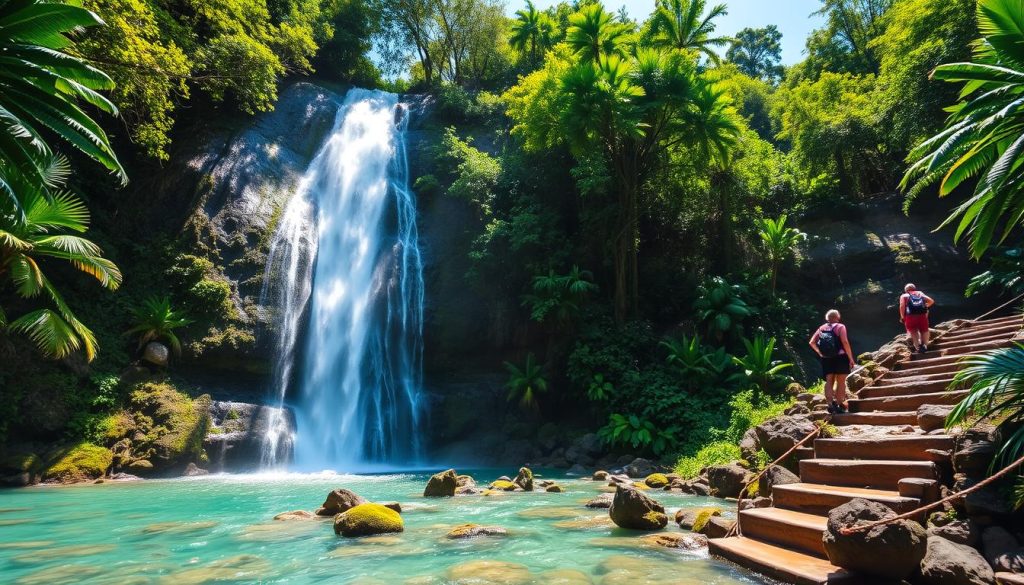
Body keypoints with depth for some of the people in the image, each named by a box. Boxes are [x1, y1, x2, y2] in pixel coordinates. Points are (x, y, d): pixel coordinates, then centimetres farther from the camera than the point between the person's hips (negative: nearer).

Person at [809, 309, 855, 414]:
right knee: (841, 382, 6)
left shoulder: (821, 328, 9)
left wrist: (819, 352, 13)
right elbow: (845, 342, -15)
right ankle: (840, 405, 7)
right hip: (840, 358, -3)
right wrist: (851, 358, -11)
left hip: (826, 359, 3)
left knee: (829, 382, 4)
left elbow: (812, 342, 3)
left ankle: (830, 404, -9)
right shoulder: (840, 327, -4)